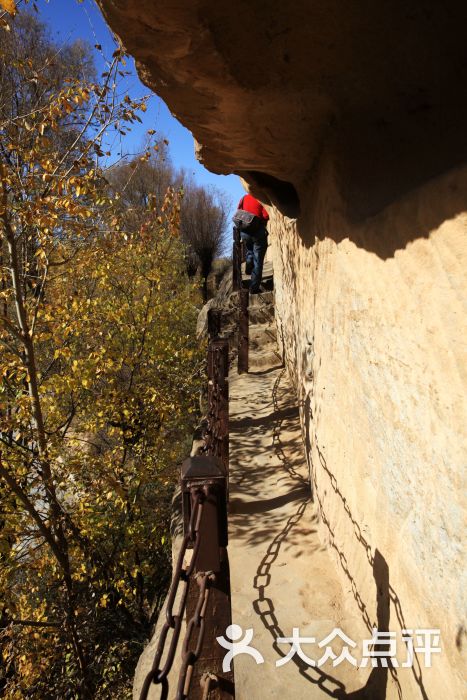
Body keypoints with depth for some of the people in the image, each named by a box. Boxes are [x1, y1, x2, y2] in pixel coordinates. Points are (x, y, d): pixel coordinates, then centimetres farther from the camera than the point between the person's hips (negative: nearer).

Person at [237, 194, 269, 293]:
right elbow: (266, 216, -12)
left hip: (244, 231, 4)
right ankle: (254, 287, 0)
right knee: (258, 260, 2)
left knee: (250, 251, 33)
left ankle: (249, 260, 1)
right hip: (258, 231, -3)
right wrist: (261, 221, 8)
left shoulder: (244, 198, 10)